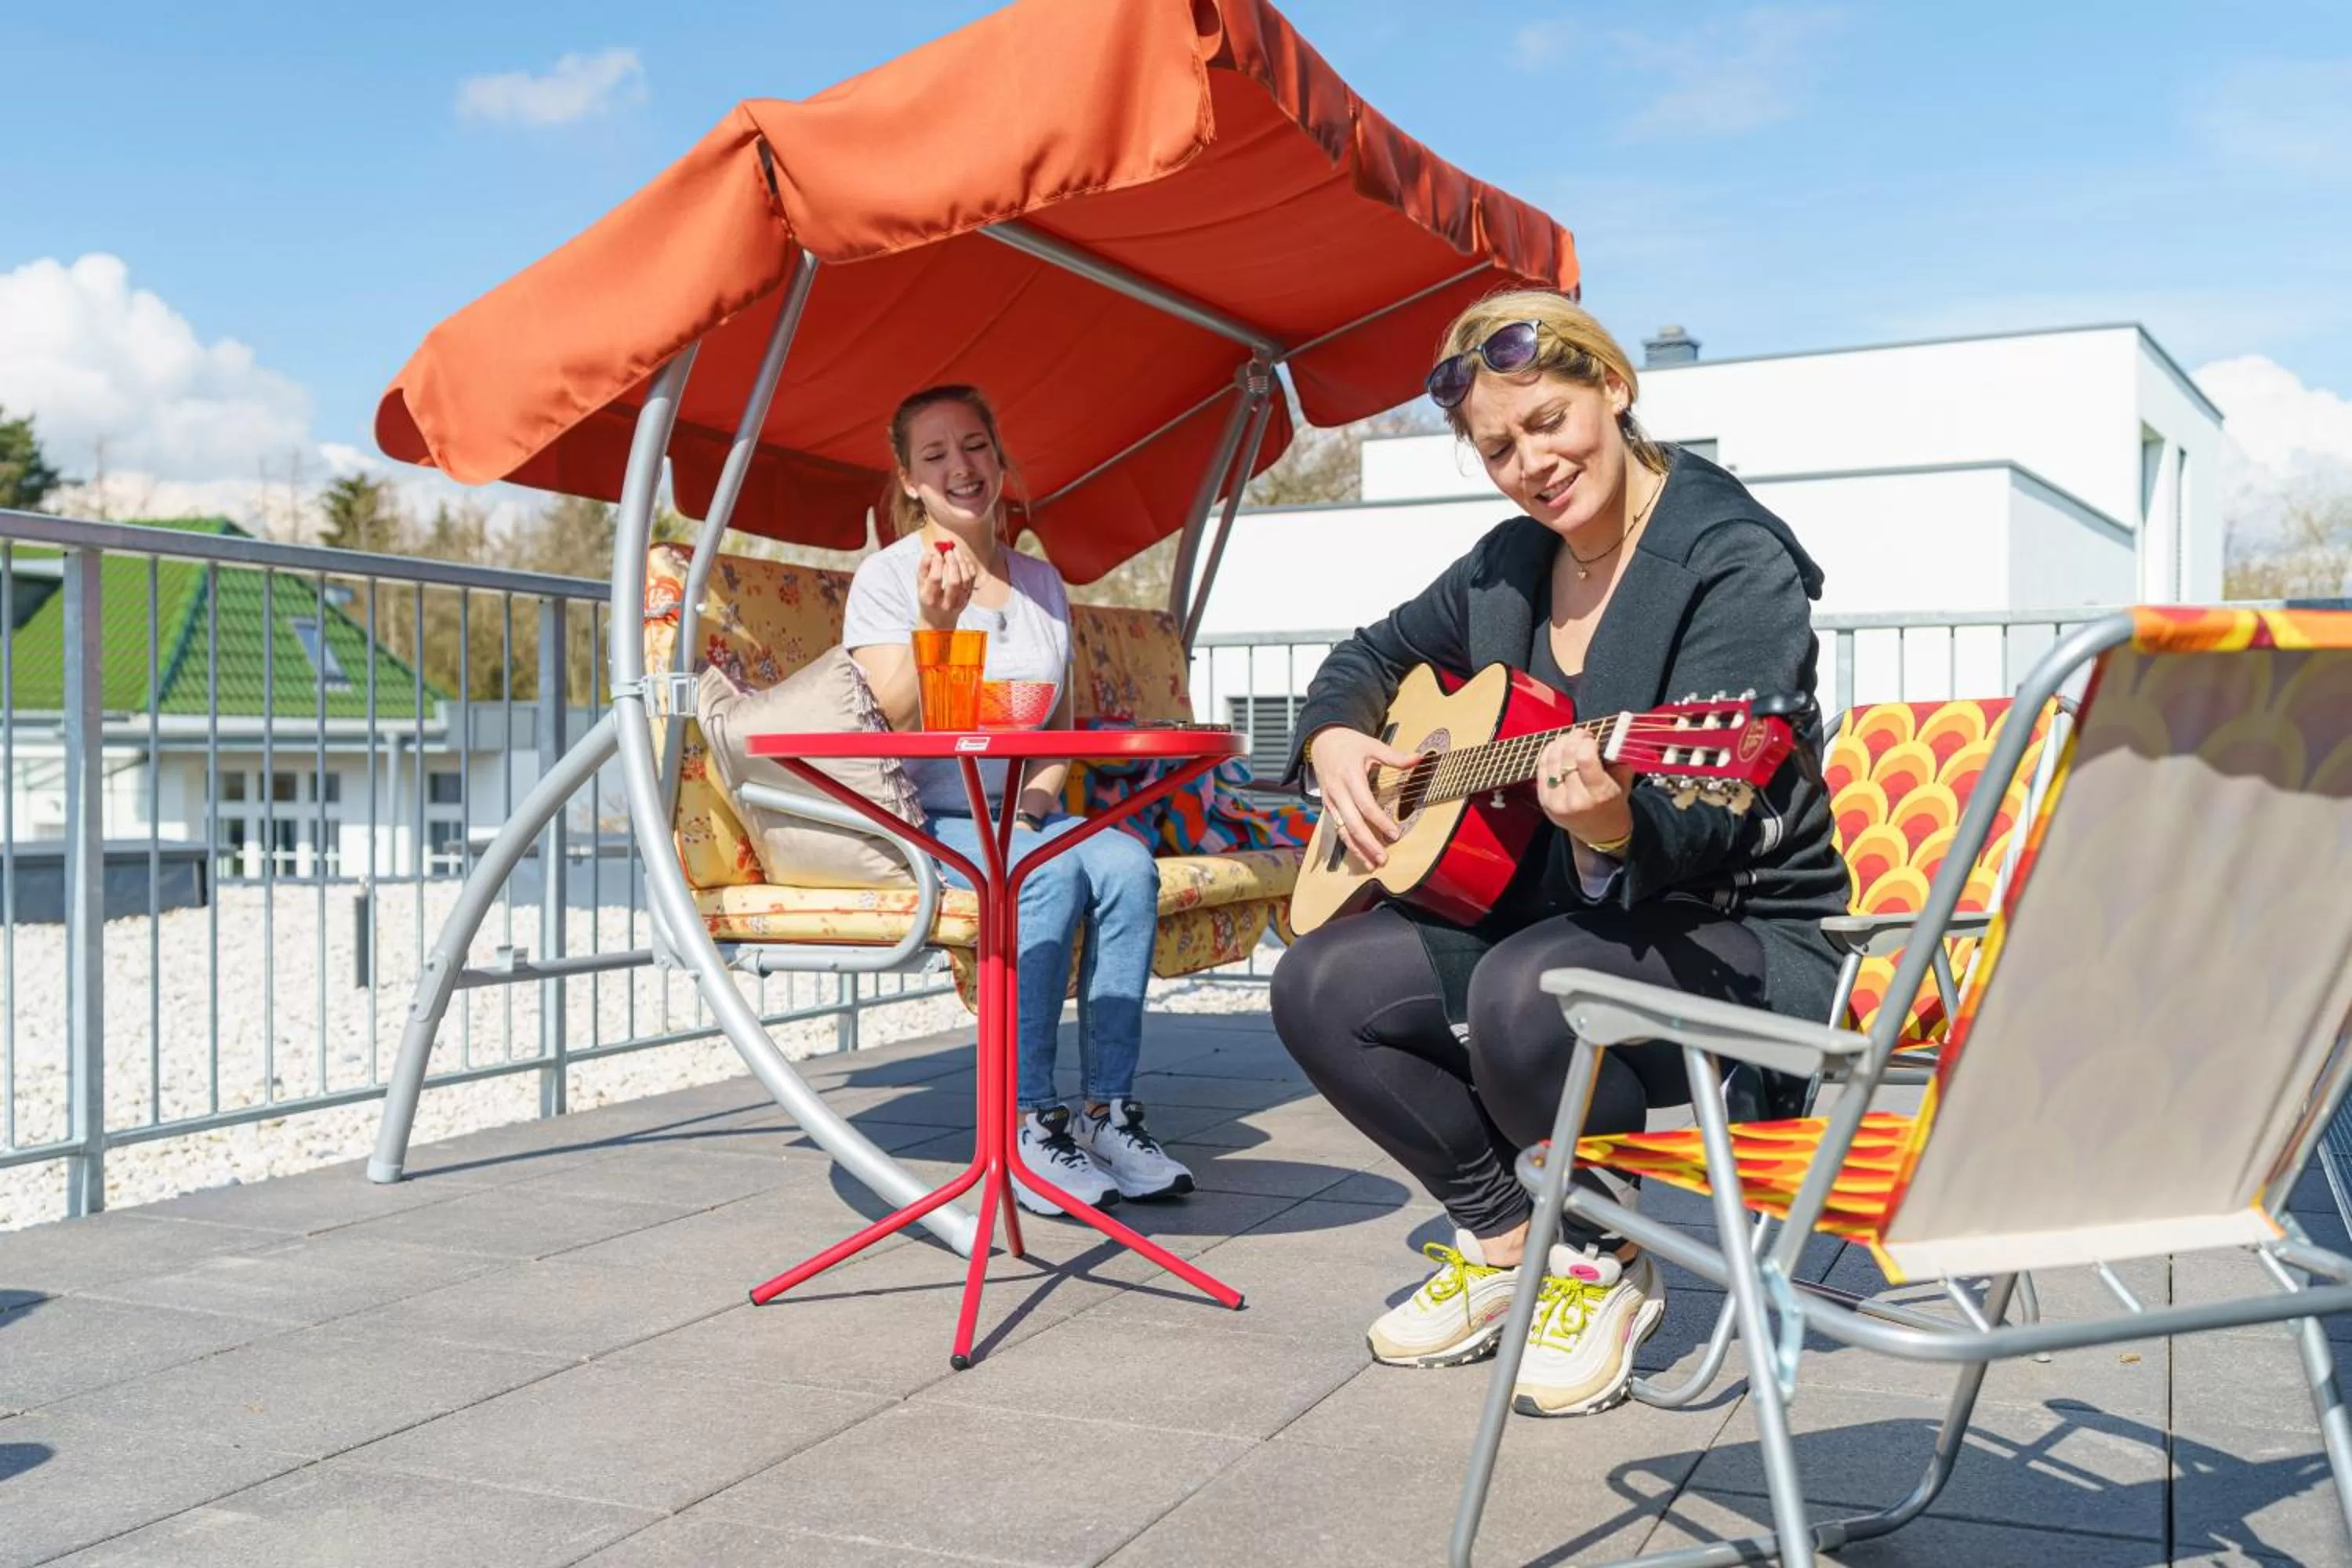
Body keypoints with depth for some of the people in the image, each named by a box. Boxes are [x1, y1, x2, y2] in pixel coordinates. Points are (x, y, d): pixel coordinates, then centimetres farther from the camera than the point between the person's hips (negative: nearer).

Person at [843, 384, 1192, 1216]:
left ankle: (1109, 1110, -18)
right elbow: (895, 729, -12)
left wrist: (1034, 803, -2)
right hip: (922, 823, -5)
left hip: (1023, 815, 5)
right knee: (1050, 873, -32)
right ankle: (1026, 1125, -25)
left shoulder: (1042, 580, 14)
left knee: (1128, 863, -25)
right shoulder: (886, 577, -1)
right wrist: (934, 626, -27)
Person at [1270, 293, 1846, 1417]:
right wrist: (1335, 742, -1)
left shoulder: (1734, 561, -15)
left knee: (1526, 990, -36)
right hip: (1552, 913, 7)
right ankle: (1503, 1236, 8)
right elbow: (1371, 655, 21)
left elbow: (1707, 826, -25)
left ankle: (1604, 1266, -5)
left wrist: (1615, 824, -47)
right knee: (1320, 985, -12)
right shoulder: (1510, 564, 6)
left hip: (1743, 938, -7)